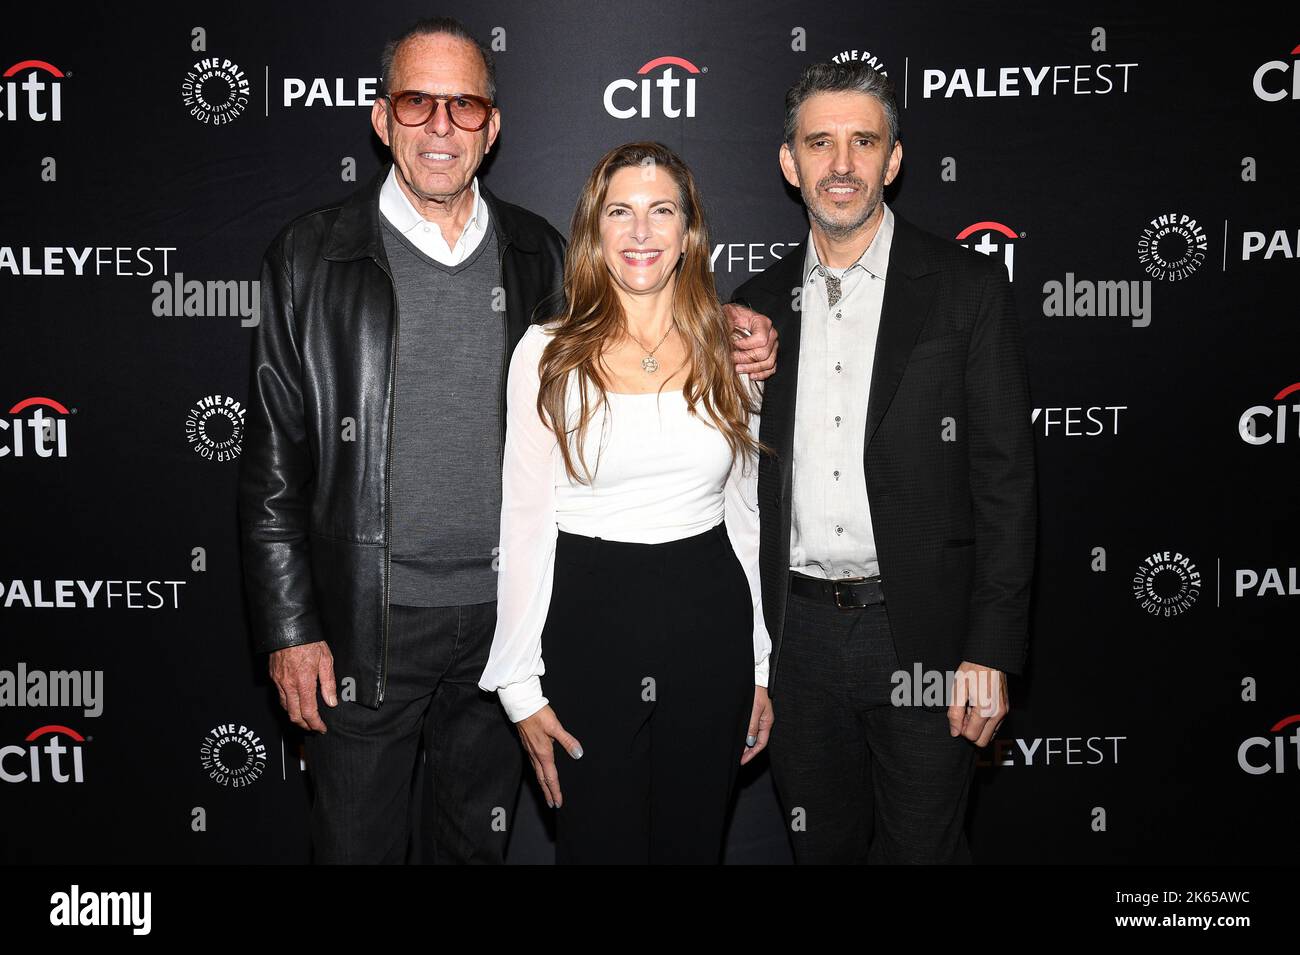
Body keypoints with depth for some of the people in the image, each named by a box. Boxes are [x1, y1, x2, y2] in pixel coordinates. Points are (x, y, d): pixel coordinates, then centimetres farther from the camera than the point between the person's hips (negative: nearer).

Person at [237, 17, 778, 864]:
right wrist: (289, 631, -7)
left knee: (480, 838, 20)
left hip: (504, 612, 3)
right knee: (360, 842, 11)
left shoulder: (540, 253, 4)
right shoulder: (313, 256, -4)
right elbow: (273, 463, -3)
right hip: (367, 626, -2)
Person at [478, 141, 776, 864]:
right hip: (589, 622, -2)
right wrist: (521, 686, -6)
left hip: (710, 628, 3)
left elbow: (744, 514, 10)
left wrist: (759, 667, 10)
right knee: (599, 839, 8)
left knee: (696, 839, 15)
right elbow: (525, 523, -4)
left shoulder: (728, 352, 5)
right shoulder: (549, 353, -4)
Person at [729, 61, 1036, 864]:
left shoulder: (968, 289, -4)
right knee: (822, 846, 17)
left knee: (922, 847, 8)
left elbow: (1005, 476, -7)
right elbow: (750, 479, 12)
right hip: (798, 637, 4)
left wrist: (991, 653, -11)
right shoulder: (761, 303, 8)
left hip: (920, 634, -3)